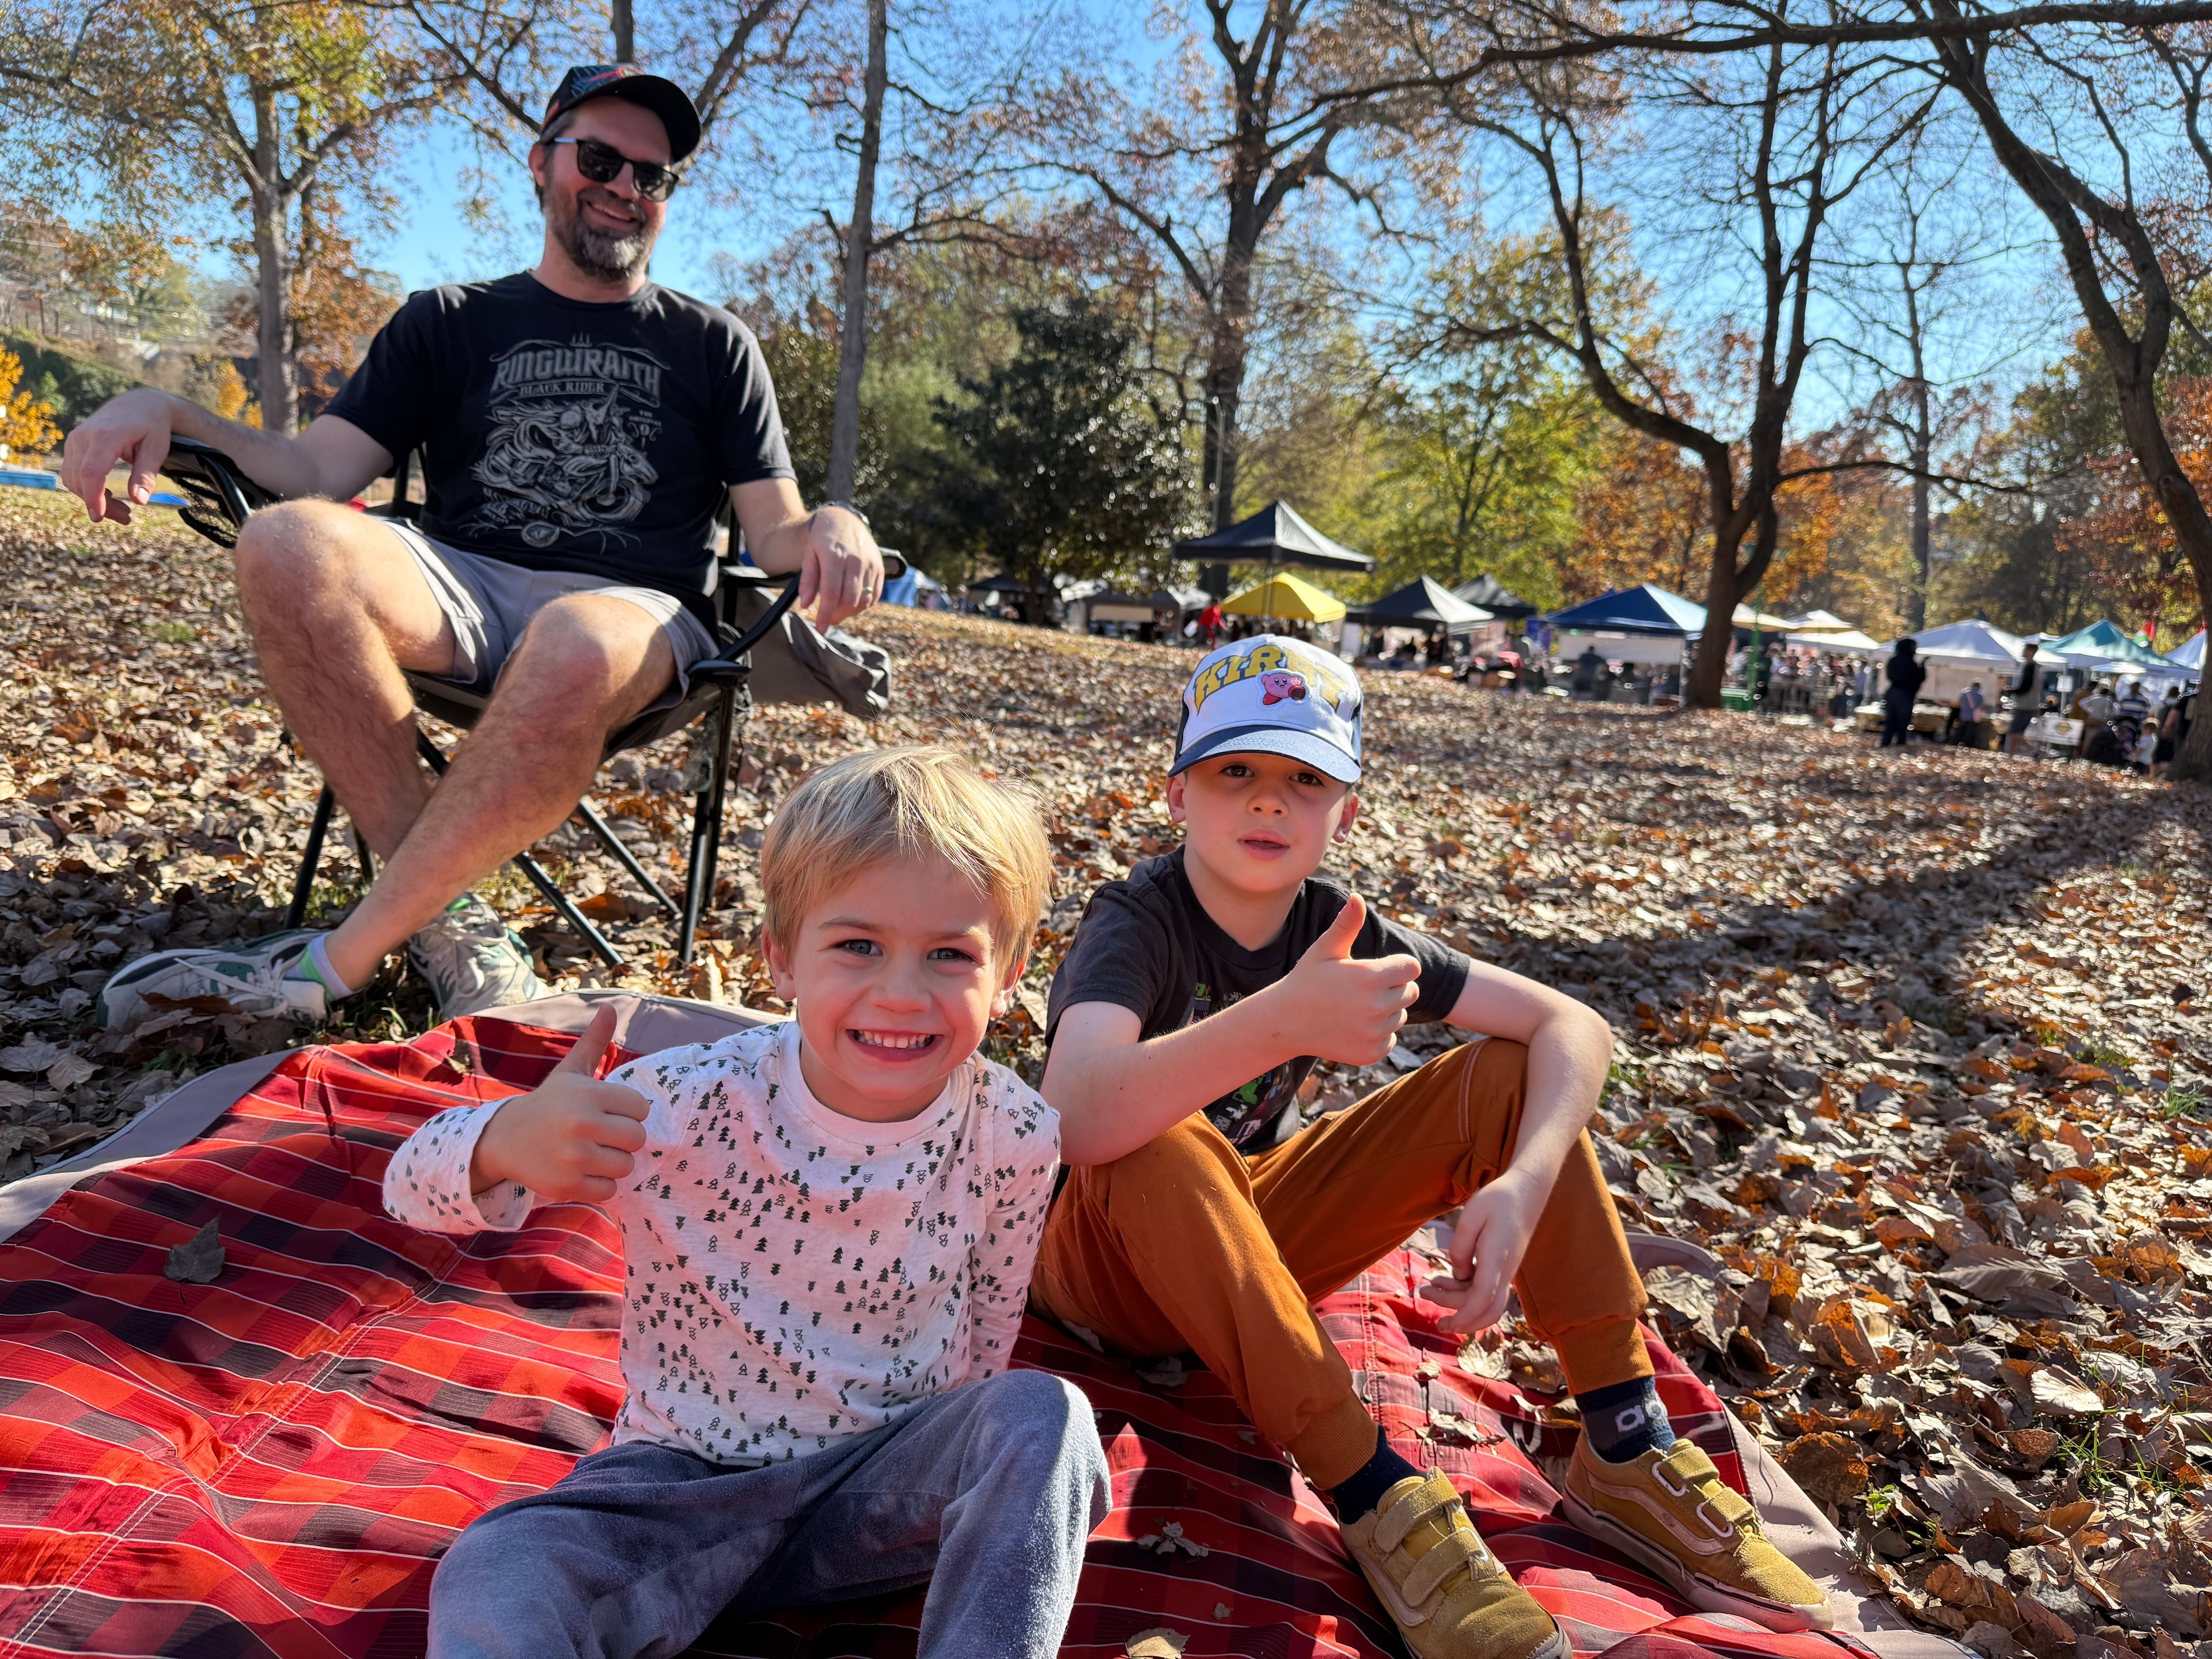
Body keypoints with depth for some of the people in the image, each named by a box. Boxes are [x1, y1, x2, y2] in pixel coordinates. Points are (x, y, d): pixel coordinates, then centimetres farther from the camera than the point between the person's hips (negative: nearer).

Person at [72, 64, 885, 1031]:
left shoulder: (714, 345, 19)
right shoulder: (449, 323, 22)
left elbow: (774, 534, 10)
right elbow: (317, 473, 12)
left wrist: (833, 529, -14)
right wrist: (168, 414, -7)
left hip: (634, 609, -2)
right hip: (461, 588, 2)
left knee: (576, 649, -41)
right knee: (287, 544, -31)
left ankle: (339, 959, -26)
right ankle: (445, 915, -26)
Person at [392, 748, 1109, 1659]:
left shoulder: (1013, 1138, -15)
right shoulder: (689, 1104, -22)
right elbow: (413, 1188, -18)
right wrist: (505, 1144, -40)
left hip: (887, 1481, 3)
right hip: (687, 1479, -2)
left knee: (1044, 1415, -25)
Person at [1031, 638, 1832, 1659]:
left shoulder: (1336, 927, -8)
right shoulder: (1138, 923, -24)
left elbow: (1572, 1026, -10)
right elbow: (1076, 1121, -45)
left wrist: (1523, 1184, -29)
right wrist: (1281, 1020, -58)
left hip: (1254, 1232, 5)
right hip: (1109, 1258, -5)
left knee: (1507, 1077, -10)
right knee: (1158, 1145, -40)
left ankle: (1625, 1454, -8)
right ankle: (1375, 1499, -30)